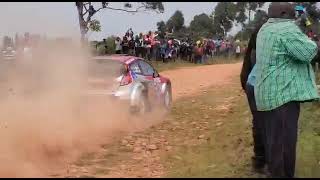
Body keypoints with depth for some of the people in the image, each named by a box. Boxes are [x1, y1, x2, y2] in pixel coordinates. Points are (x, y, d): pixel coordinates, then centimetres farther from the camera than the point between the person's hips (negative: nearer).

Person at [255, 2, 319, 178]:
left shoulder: (265, 29, 15)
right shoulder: (287, 29, -14)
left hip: (268, 92, 10)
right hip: (283, 92, -10)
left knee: (274, 137, 17)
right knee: (285, 140, -5)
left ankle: (273, 171, 28)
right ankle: (282, 174, -1)